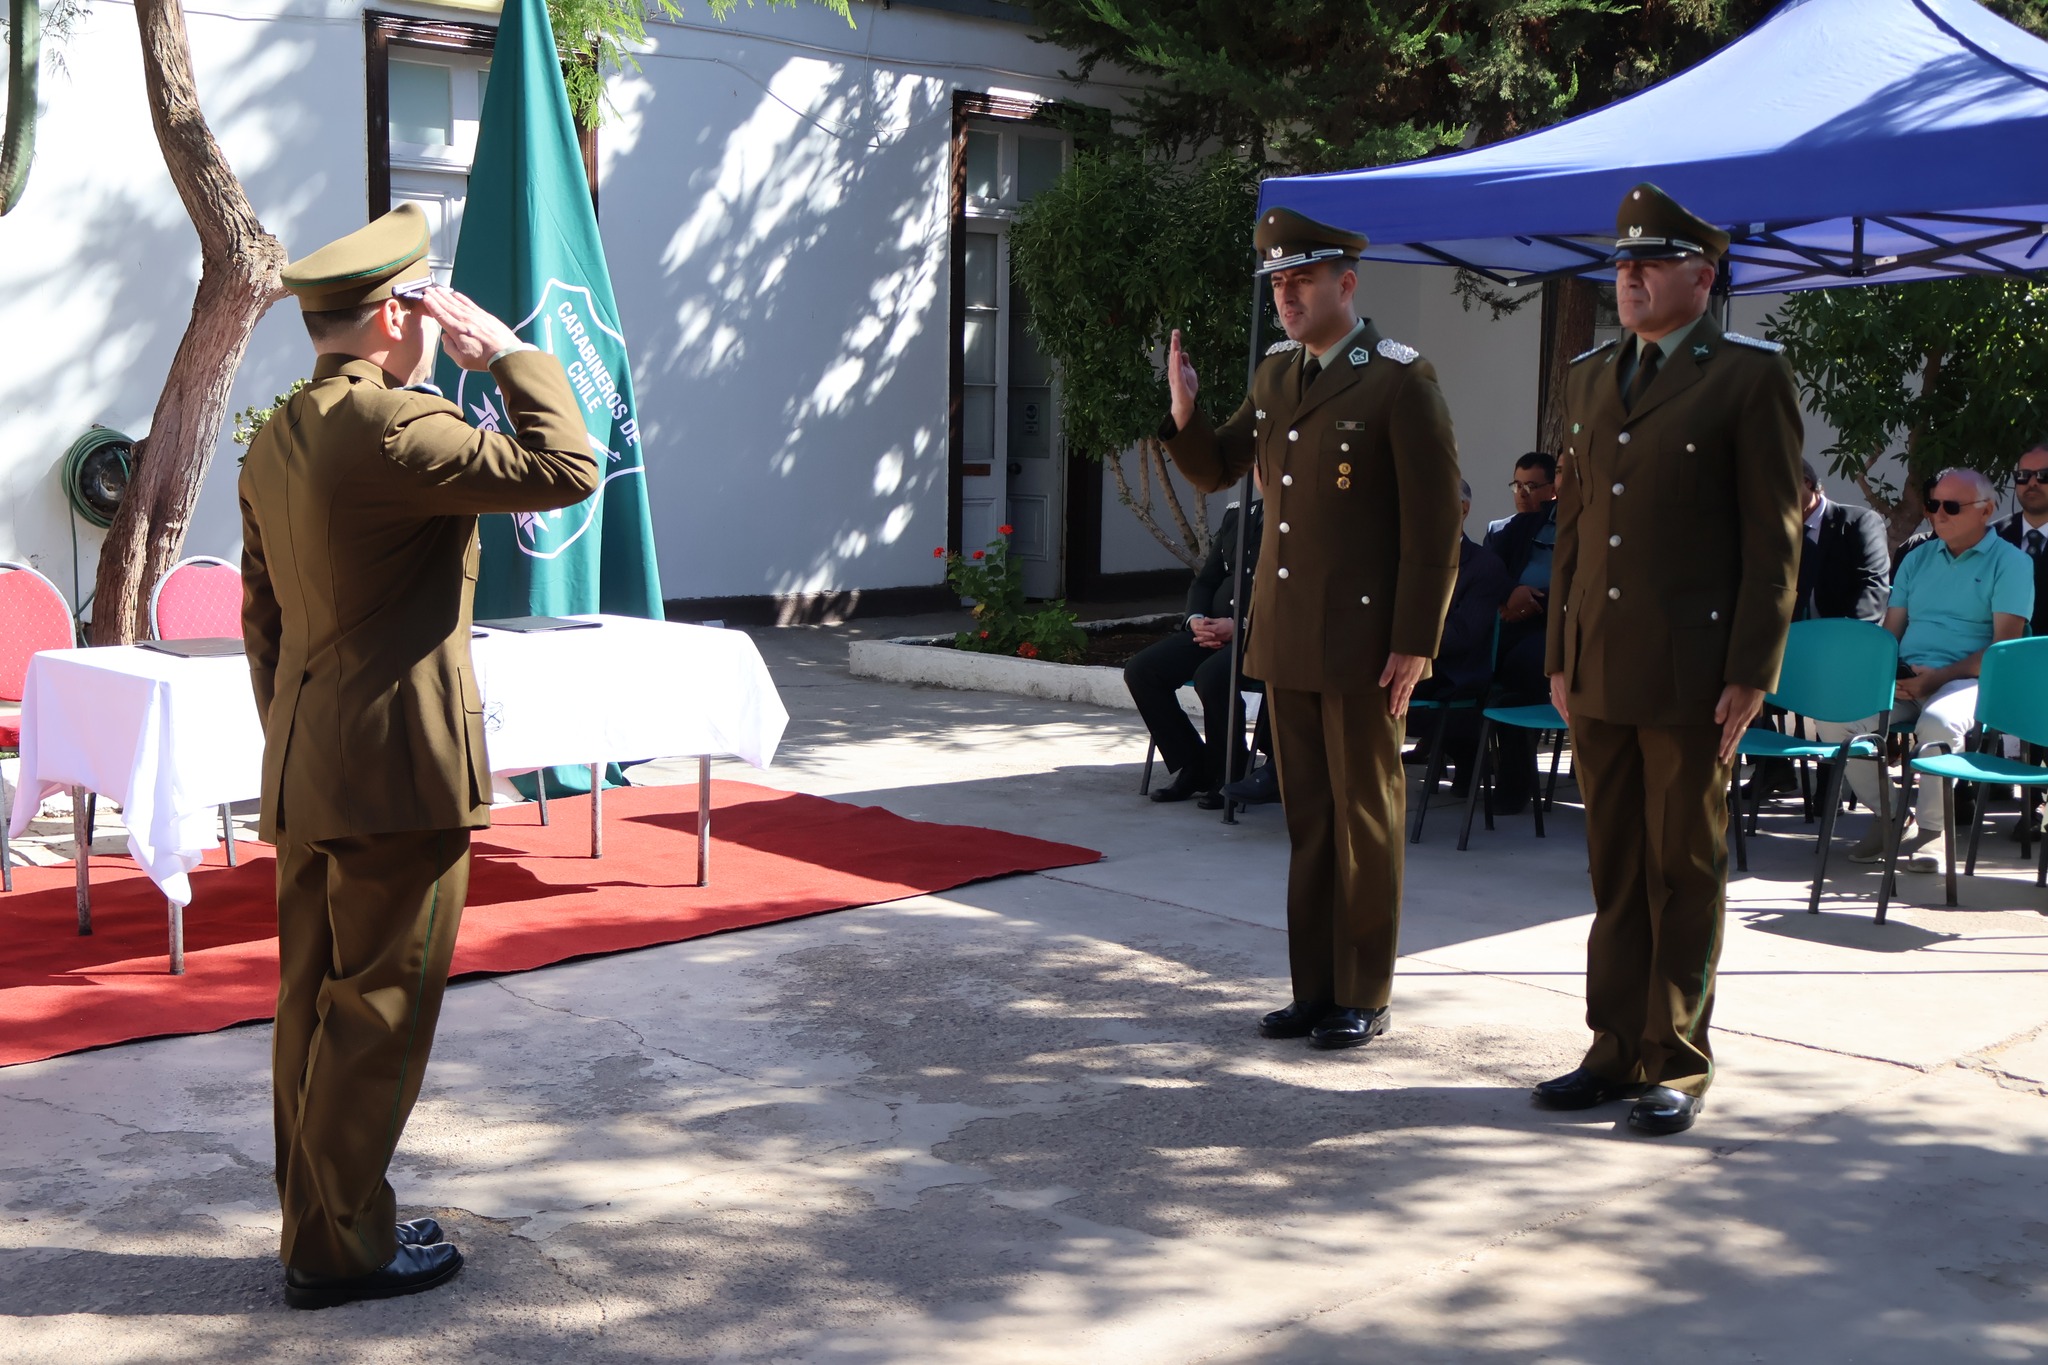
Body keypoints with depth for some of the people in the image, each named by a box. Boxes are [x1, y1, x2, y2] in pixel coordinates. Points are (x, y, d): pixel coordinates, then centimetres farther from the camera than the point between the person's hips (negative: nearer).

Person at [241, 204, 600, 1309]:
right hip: (401, 771, -9)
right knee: (377, 1010, 1)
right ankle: (342, 1246, 11)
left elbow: (263, 617, 16)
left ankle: (316, 1223, 26)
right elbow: (564, 469, -22)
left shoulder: (274, 441, 11)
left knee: (314, 1004, 15)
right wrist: (506, 354, -11)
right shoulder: (391, 426, -18)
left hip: (305, 777, 9)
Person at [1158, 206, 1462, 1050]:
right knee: (1307, 819, 13)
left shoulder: (1401, 382, -11)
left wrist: (1414, 644, -15)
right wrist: (1183, 411, -2)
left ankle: (1364, 997, 14)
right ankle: (1314, 989, 22)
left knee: (1365, 822, 4)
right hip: (1285, 639, 7)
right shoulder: (1276, 373, 11)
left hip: (1360, 644, -7)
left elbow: (1436, 526, -12)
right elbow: (1215, 472, 19)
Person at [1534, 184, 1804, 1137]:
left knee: (1686, 872, 3)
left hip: (1691, 675, -6)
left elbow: (1774, 539, -7)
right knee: (1614, 871, 11)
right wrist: (1561, 655, 13)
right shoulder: (1588, 378, 15)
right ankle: (1617, 1050, 20)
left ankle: (1677, 1065, 13)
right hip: (1598, 672, 6)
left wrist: (1751, 676, -11)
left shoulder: (1751, 378, -4)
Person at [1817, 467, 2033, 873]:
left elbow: (2004, 645, -8)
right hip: (1904, 679, 5)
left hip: (1966, 679, -5)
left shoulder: (2010, 562, 2)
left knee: (1938, 722, -39)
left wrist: (1939, 676, -18)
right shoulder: (1918, 558, 20)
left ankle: (1931, 827, -16)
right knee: (1833, 715, -20)